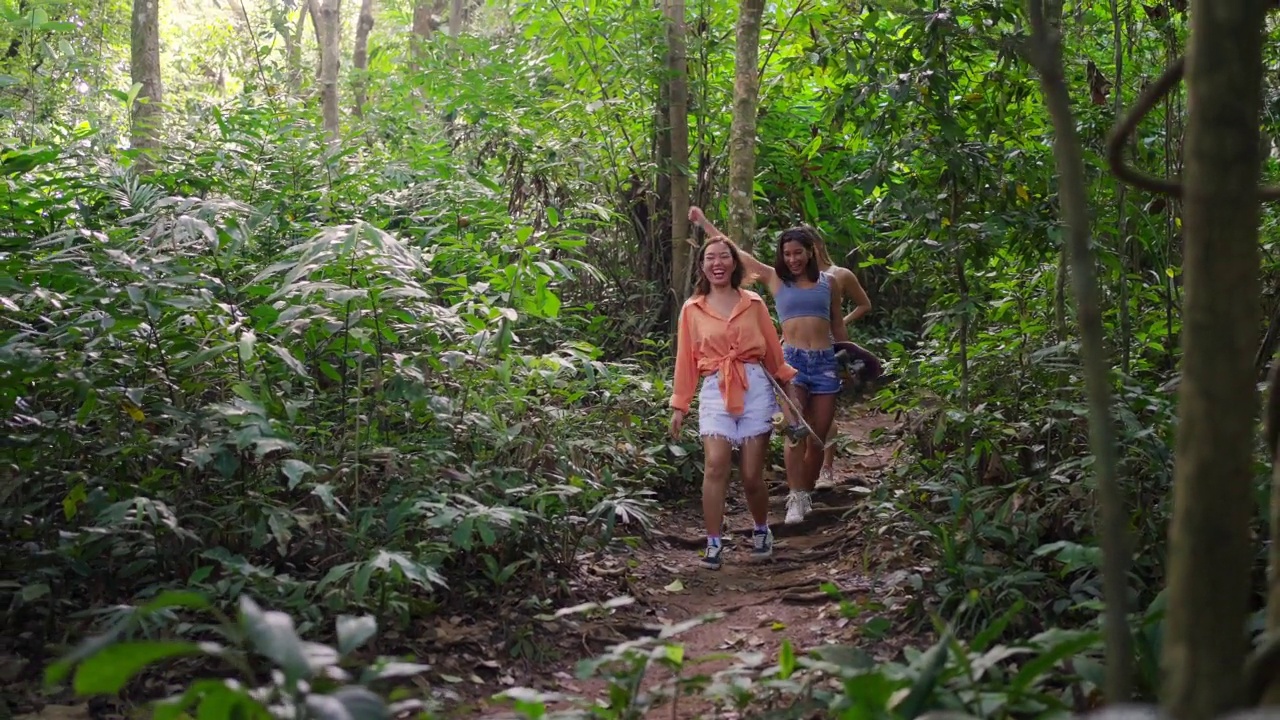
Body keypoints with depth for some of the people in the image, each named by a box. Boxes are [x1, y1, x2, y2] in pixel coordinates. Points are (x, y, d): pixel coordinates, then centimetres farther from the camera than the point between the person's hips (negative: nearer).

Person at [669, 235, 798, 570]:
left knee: (752, 475, 0)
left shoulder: (754, 303, 9)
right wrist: (679, 406, 7)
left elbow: (772, 351, 13)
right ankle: (713, 543, -13)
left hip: (755, 388, 0)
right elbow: (686, 359, 9)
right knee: (715, 465, -18)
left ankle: (761, 530, 27)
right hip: (715, 391, 0)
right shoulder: (692, 309, 8)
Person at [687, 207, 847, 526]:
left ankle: (807, 494, 19)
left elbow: (838, 326, 18)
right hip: (792, 359, -2)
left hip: (825, 362, 2)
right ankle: (796, 499, -16)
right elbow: (736, 252, 9)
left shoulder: (827, 282, 10)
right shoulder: (775, 279, 7)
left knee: (818, 439, 4)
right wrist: (703, 221, 10)